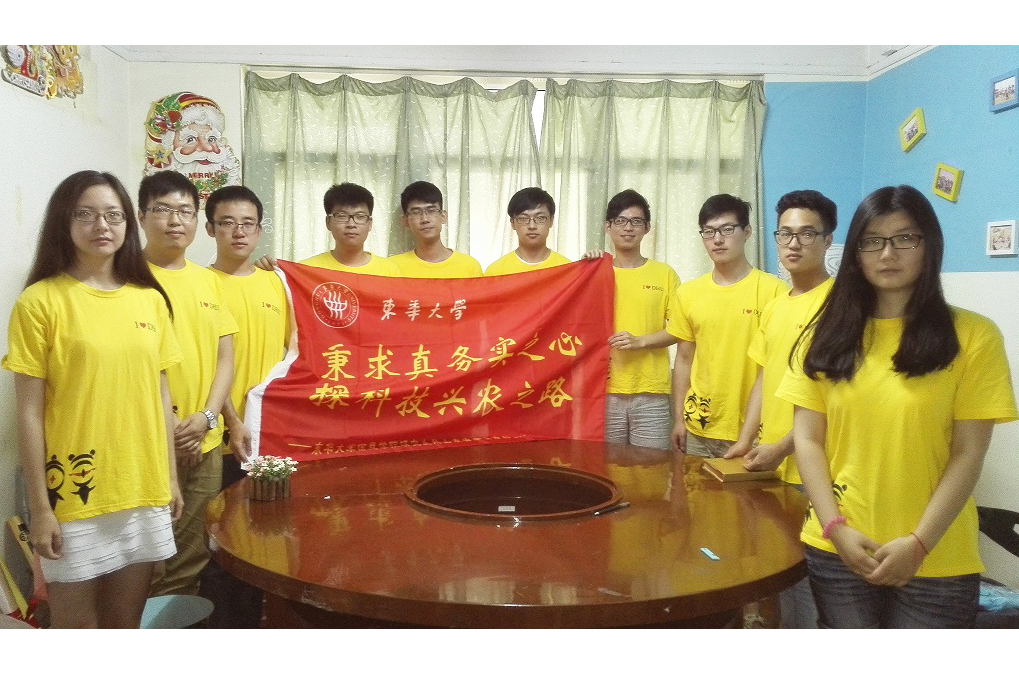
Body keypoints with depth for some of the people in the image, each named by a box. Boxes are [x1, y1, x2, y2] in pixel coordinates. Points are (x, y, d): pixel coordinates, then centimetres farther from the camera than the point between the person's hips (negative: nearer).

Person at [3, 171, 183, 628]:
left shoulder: (150, 299, 5)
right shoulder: (40, 301, -8)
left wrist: (170, 477, 11)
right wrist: (39, 506, -9)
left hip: (143, 490, 4)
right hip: (74, 494, -4)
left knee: (125, 625, 18)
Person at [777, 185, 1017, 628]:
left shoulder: (973, 336, -3)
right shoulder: (828, 333, 5)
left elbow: (968, 454, -6)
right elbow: (807, 439, 2)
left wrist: (918, 543, -12)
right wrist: (835, 527, -7)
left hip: (936, 561, -2)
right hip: (836, 551, 2)